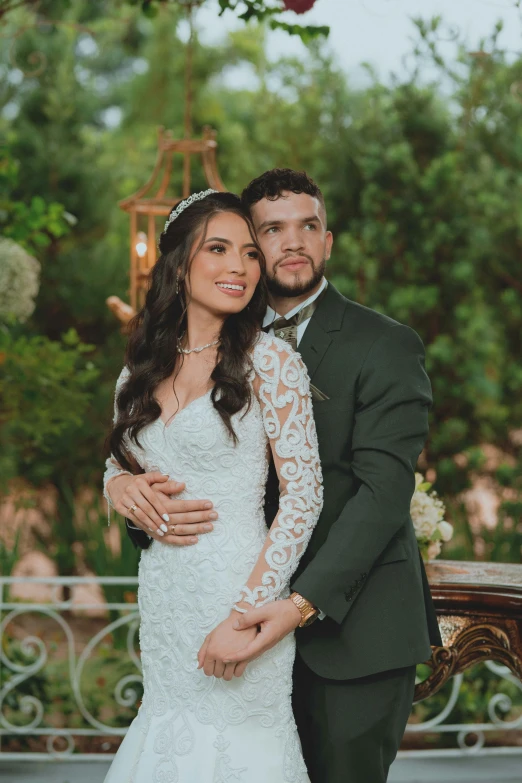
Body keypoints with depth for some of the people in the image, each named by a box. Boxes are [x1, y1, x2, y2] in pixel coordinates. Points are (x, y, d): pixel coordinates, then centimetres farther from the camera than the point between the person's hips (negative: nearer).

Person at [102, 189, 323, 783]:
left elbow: (304, 496, -12)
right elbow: (120, 462, 21)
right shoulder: (142, 370, 8)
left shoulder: (270, 361, -9)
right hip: (161, 598, 5)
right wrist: (120, 485, -5)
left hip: (236, 593, -5)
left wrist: (245, 615, -17)